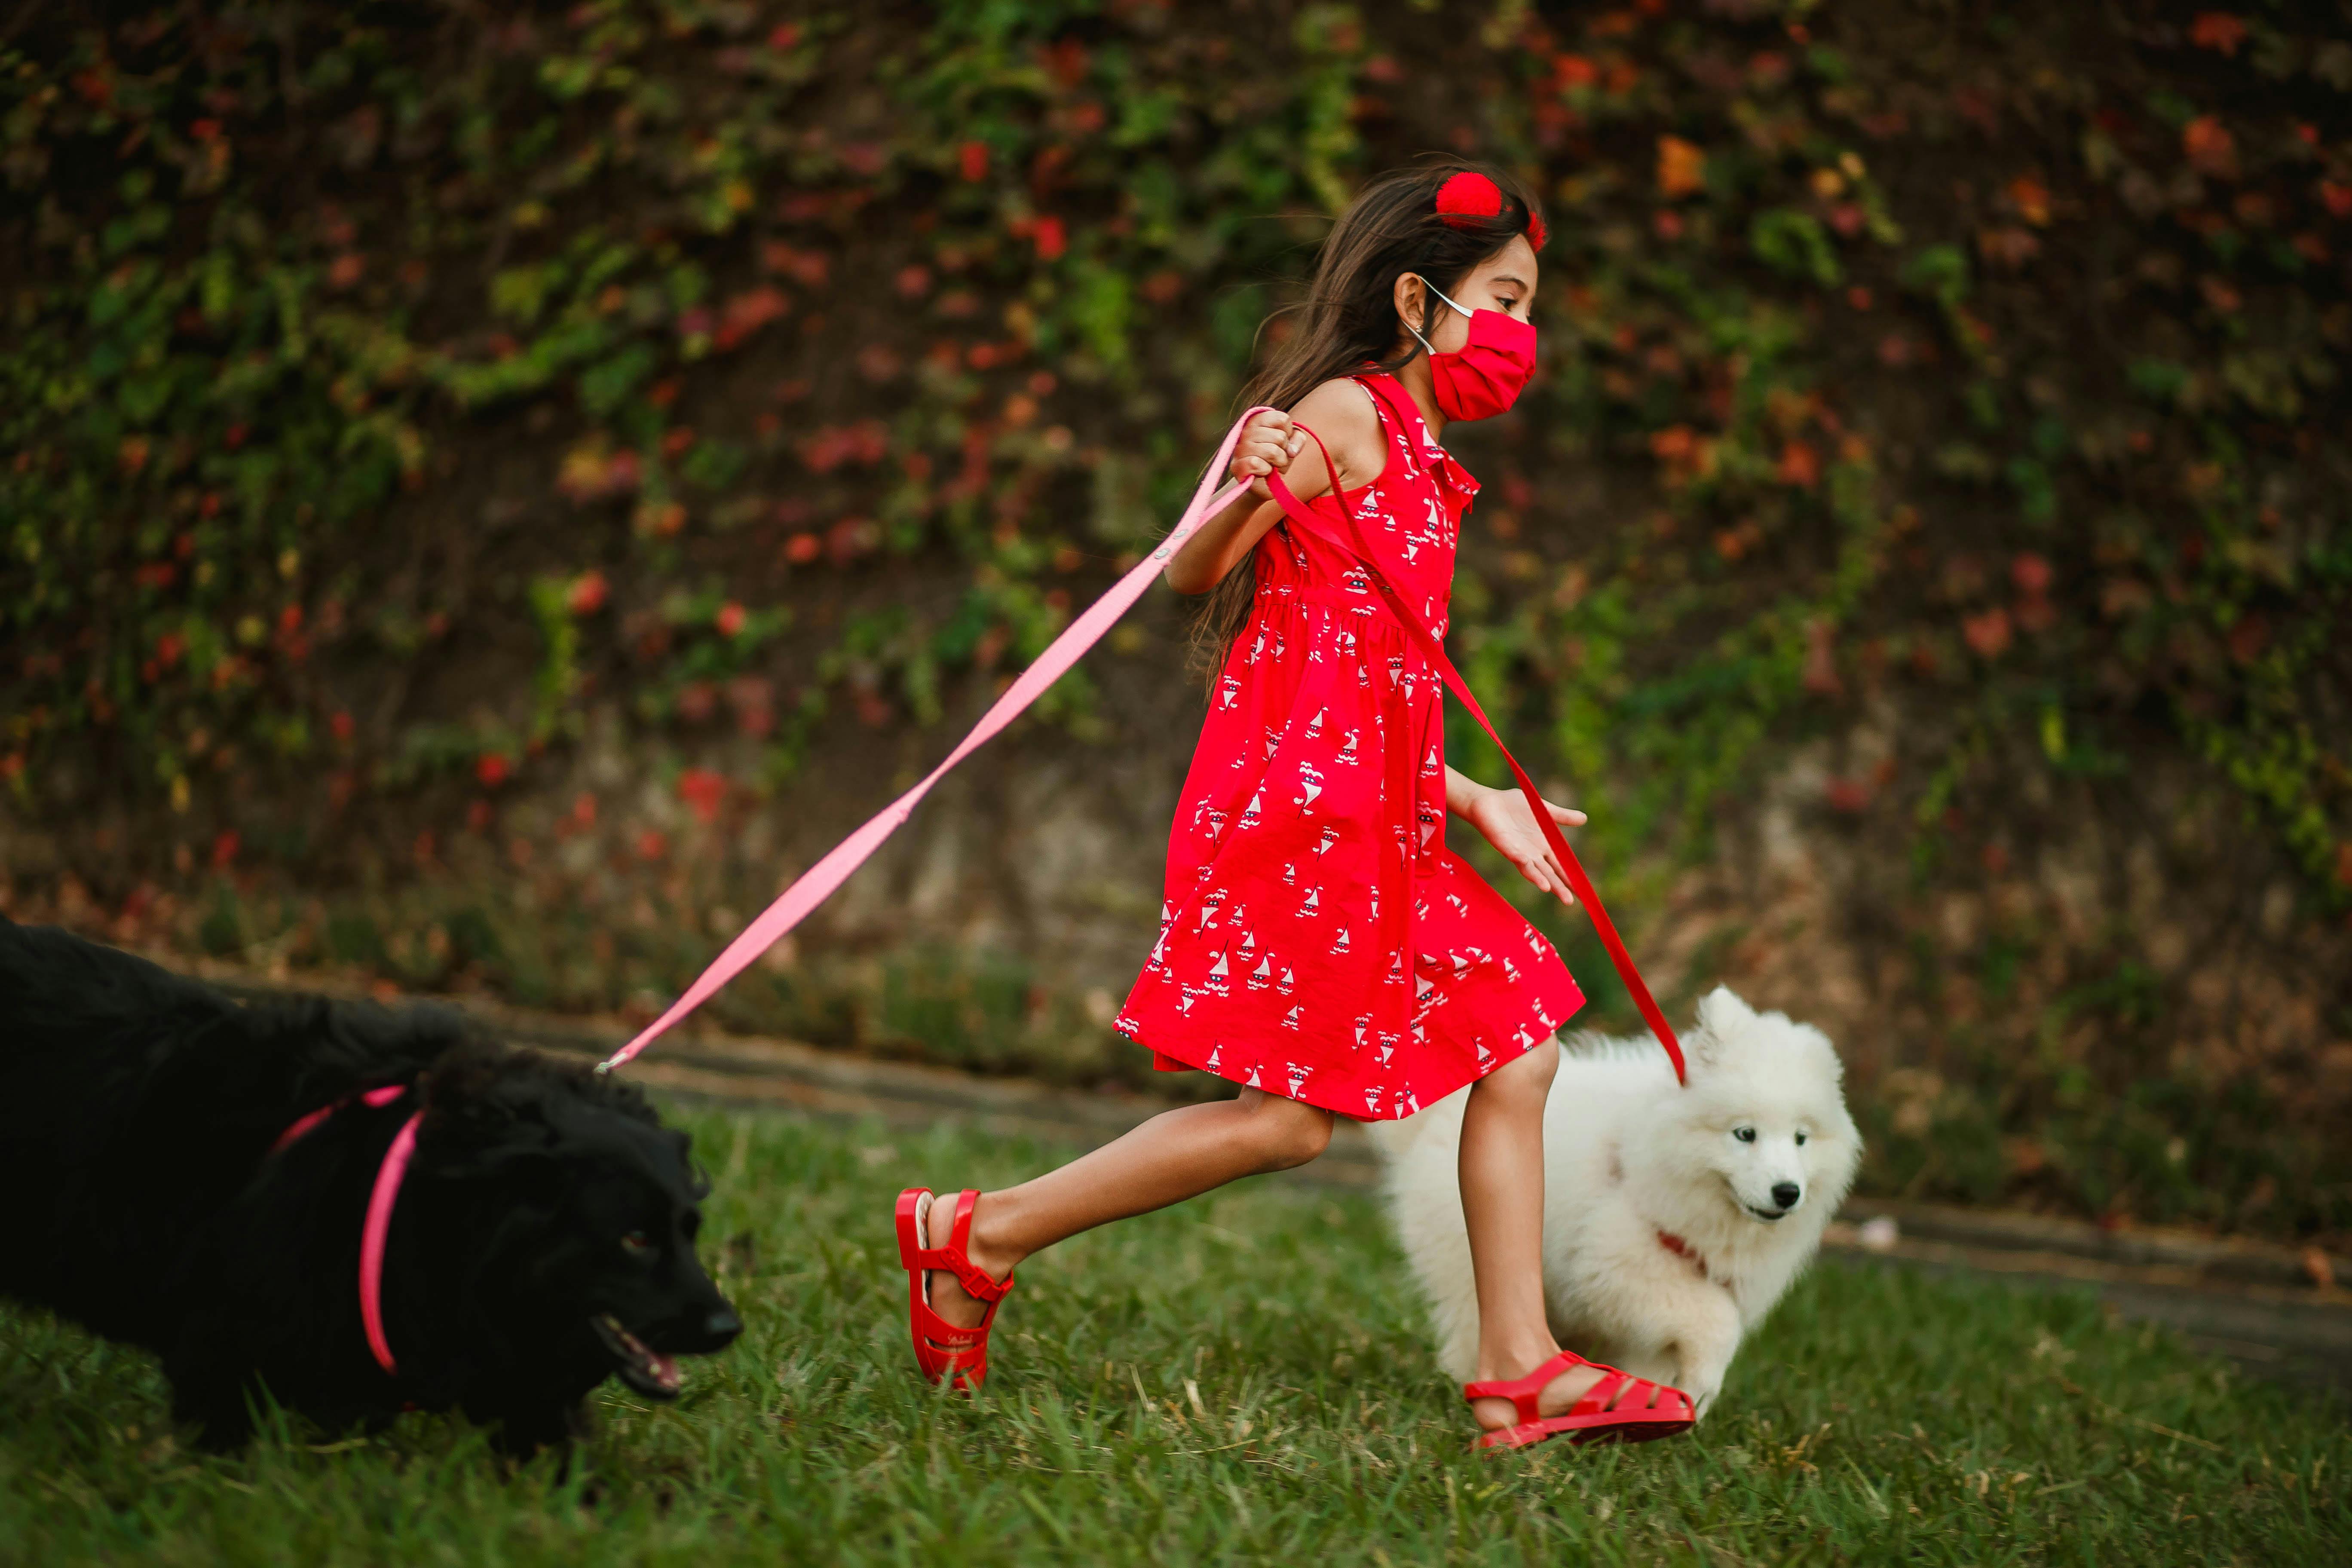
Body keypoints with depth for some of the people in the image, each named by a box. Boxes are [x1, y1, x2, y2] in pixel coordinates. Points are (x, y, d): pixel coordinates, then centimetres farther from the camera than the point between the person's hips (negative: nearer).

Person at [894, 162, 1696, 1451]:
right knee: (1286, 1119, -11)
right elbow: (1193, 577, -13)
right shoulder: (1347, 412, -4)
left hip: (1374, 829, 10)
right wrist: (1243, 491, -33)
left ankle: (1518, 1372, 9)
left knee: (1518, 1052, 7)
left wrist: (1476, 801, 21)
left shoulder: (1416, 465, 23)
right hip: (1297, 808, -10)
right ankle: (975, 1234, 0)